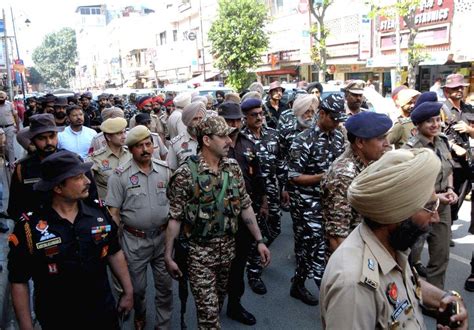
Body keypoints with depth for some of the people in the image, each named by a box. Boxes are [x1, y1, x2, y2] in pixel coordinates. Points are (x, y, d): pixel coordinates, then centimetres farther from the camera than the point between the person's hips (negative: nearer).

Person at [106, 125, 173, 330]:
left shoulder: (165, 170, -1)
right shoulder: (120, 175, -9)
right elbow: (113, 212, -7)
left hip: (163, 237, 2)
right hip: (134, 241, -2)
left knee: (164, 285, 12)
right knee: (137, 286, 16)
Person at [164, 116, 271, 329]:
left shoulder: (233, 167, -1)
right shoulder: (186, 173, -17)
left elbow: (245, 206, 5)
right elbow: (174, 217, -12)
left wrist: (259, 241, 3)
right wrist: (168, 256, -10)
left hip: (228, 247, 5)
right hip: (200, 250, -5)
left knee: (219, 301, 23)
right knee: (208, 310, 2)